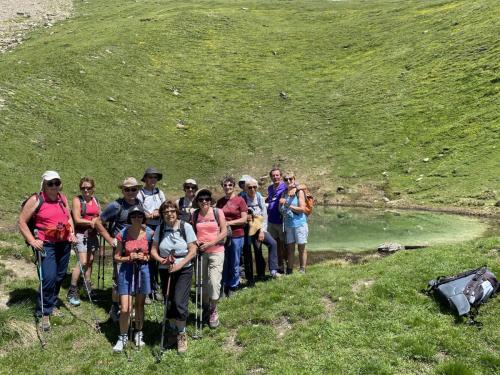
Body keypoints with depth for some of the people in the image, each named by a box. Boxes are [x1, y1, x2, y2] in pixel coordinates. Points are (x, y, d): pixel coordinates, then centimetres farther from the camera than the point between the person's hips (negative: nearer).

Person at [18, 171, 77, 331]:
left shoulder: (63, 198, 9)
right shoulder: (36, 200, -8)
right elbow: (22, 221, -7)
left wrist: (72, 233, 9)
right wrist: (32, 241, -13)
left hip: (64, 243, 6)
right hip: (46, 245, -6)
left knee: (59, 276, 12)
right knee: (49, 278, -13)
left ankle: (51, 305, 32)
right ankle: (44, 313, 3)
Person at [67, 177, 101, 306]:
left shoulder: (95, 200, 13)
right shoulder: (77, 200, -4)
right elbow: (77, 220, -11)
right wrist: (91, 222, -11)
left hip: (93, 234, 6)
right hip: (81, 233, -6)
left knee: (90, 261, 10)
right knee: (82, 262, -13)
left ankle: (88, 287, 22)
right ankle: (72, 291, -6)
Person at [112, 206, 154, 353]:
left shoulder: (149, 233, -7)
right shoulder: (123, 234, -8)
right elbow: (117, 257, -1)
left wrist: (145, 257, -14)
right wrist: (129, 258, -18)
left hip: (143, 270, 1)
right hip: (126, 271, -1)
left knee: (140, 305, 16)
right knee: (125, 309, -4)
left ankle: (138, 334, 36)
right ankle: (123, 338, 20)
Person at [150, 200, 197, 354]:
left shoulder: (186, 227, -9)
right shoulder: (160, 229, 0)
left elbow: (193, 251, -9)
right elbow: (153, 250, 1)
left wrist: (179, 265, -18)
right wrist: (160, 259, -19)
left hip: (183, 270, -3)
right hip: (165, 270, 3)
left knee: (179, 303, -12)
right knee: (168, 304, 10)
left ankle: (182, 334, 13)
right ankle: (173, 331, 35)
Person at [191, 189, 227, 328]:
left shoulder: (218, 212, -4)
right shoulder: (195, 214, 4)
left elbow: (224, 232, -5)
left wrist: (210, 243, -13)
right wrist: (195, 242, -9)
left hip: (216, 251, -3)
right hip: (200, 252, 3)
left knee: (214, 281, -10)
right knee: (202, 282, 13)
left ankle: (213, 311, 10)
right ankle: (205, 308, 34)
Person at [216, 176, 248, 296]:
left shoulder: (239, 200, -4)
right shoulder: (220, 201, 9)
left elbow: (244, 219, -6)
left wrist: (229, 222, -13)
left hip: (236, 235, -3)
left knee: (234, 264, 6)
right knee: (223, 263, 6)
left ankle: (233, 287, 21)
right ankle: (224, 287, 20)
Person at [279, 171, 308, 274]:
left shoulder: (299, 192, -5)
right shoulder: (284, 193, 10)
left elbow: (302, 209, -12)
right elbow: (280, 209, 15)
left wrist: (289, 206, -17)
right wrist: (281, 203, -6)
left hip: (299, 224, -4)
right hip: (288, 224, 4)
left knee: (301, 247, 5)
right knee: (290, 248, 7)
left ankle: (302, 269, 14)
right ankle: (289, 270, 15)